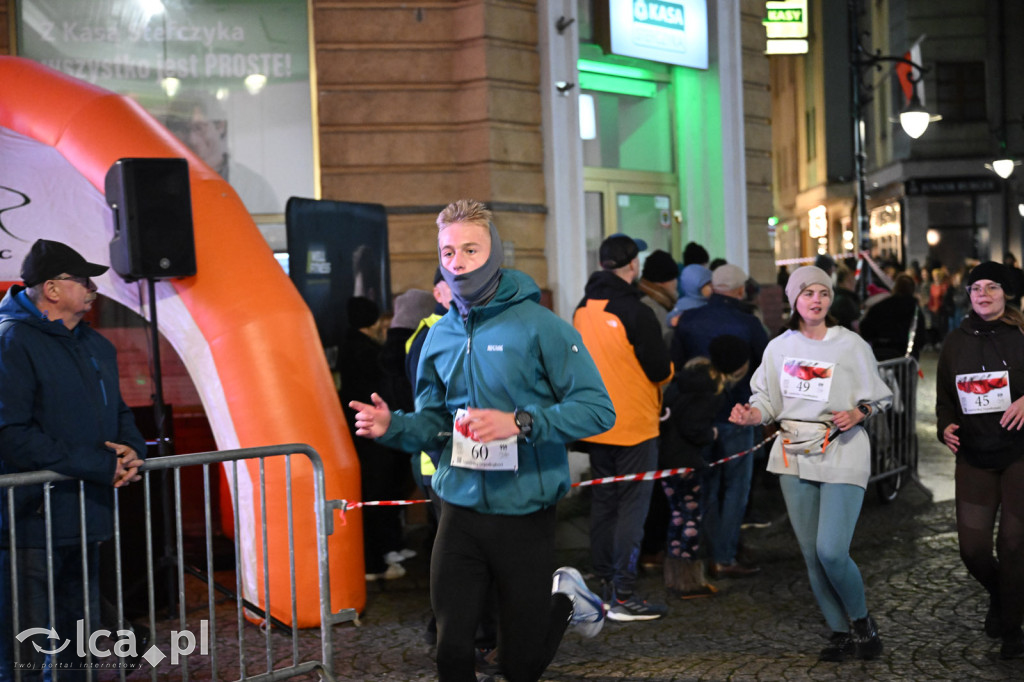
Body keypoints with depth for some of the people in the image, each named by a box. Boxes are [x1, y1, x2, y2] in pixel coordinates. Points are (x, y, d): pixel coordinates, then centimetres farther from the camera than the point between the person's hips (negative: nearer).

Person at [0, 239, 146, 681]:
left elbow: (119, 412, 25)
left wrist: (131, 449, 0)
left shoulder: (96, 345, 14)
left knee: (80, 640, 19)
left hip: (87, 519, 9)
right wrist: (100, 464, -19)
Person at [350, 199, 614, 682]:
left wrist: (520, 422, -27)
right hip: (460, 512, 4)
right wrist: (393, 426, -7)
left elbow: (597, 408, -15)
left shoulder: (538, 325, -11)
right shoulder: (440, 335, 5)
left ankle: (565, 597, 37)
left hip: (525, 516, -3)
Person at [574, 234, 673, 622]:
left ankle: (604, 586, 21)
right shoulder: (635, 312, -17)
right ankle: (623, 596, -2)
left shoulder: (582, 310, 4)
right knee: (632, 506, -2)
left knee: (603, 502, 14)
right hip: (634, 424, -7)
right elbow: (659, 370, -14)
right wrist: (668, 369, 6)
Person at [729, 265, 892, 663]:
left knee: (831, 552, -15)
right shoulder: (778, 348, 9)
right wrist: (749, 415, -8)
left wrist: (857, 413, -13)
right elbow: (767, 401, 13)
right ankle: (840, 632, 22)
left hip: (842, 453, -4)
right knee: (811, 555, 7)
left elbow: (879, 399, 6)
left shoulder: (852, 345, 0)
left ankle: (863, 623, 11)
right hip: (794, 455, 4)